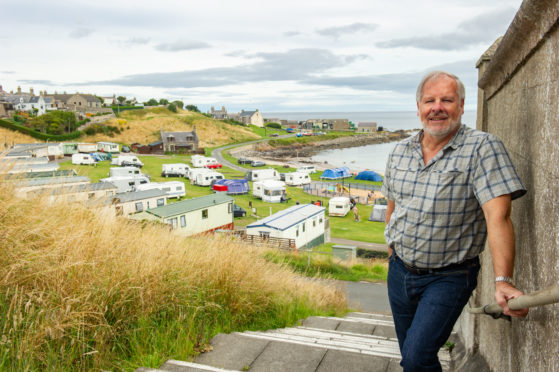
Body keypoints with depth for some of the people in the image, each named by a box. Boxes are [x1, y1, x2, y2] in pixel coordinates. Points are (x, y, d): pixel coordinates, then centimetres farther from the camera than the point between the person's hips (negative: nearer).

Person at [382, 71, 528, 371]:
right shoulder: (400, 152, 2)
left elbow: (498, 216, -25)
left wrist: (502, 281, -34)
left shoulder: (483, 148, -15)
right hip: (400, 271, 6)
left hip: (449, 278, -5)